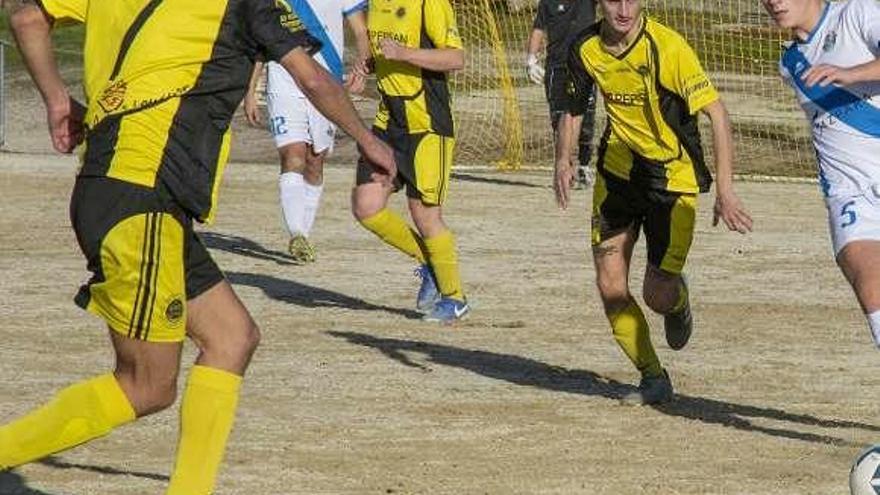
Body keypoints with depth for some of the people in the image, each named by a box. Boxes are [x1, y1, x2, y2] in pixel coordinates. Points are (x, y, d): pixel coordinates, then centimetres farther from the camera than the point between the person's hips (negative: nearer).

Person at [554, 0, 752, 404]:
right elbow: (573, 108, 12)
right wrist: (563, 159, -5)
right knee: (610, 286, -2)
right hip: (617, 171, 4)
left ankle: (679, 305, 32)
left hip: (673, 175, -4)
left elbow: (716, 113, -22)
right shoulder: (586, 49, -6)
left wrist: (724, 189, -27)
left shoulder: (667, 48, -23)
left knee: (659, 295, -7)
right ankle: (654, 379, 15)